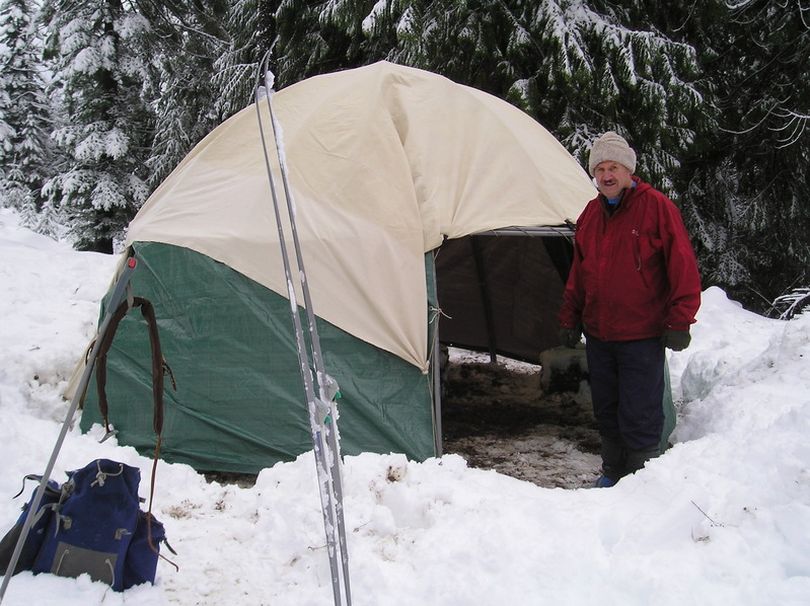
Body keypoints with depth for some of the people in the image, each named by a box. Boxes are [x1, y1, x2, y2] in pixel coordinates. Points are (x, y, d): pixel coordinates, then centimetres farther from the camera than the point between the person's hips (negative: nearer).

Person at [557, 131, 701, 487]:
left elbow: (682, 267, -9)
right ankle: (613, 473, 29)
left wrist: (679, 322, -12)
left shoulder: (657, 207, -7)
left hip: (642, 336, -6)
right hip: (598, 333, 6)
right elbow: (578, 273, 19)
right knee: (606, 410, 14)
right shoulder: (590, 214, 11)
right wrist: (569, 319, 16)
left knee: (639, 416, -4)